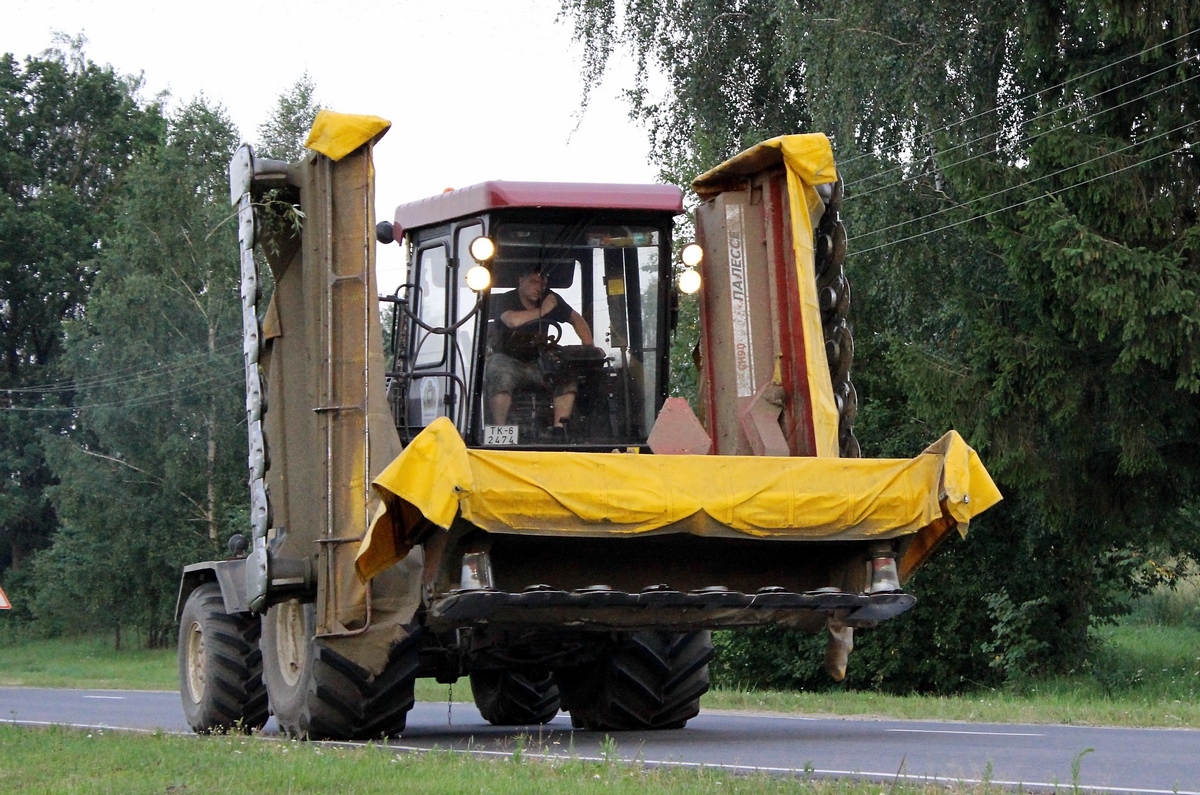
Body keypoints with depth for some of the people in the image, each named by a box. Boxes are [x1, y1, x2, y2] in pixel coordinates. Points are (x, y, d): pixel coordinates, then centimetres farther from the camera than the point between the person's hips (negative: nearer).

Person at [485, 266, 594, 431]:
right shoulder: (505, 300, -8)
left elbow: (577, 320, 17)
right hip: (507, 360, -4)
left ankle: (559, 428, -28)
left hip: (537, 363, 4)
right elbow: (512, 320, -31)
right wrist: (543, 311, -19)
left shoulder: (550, 299, 6)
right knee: (501, 376, -38)